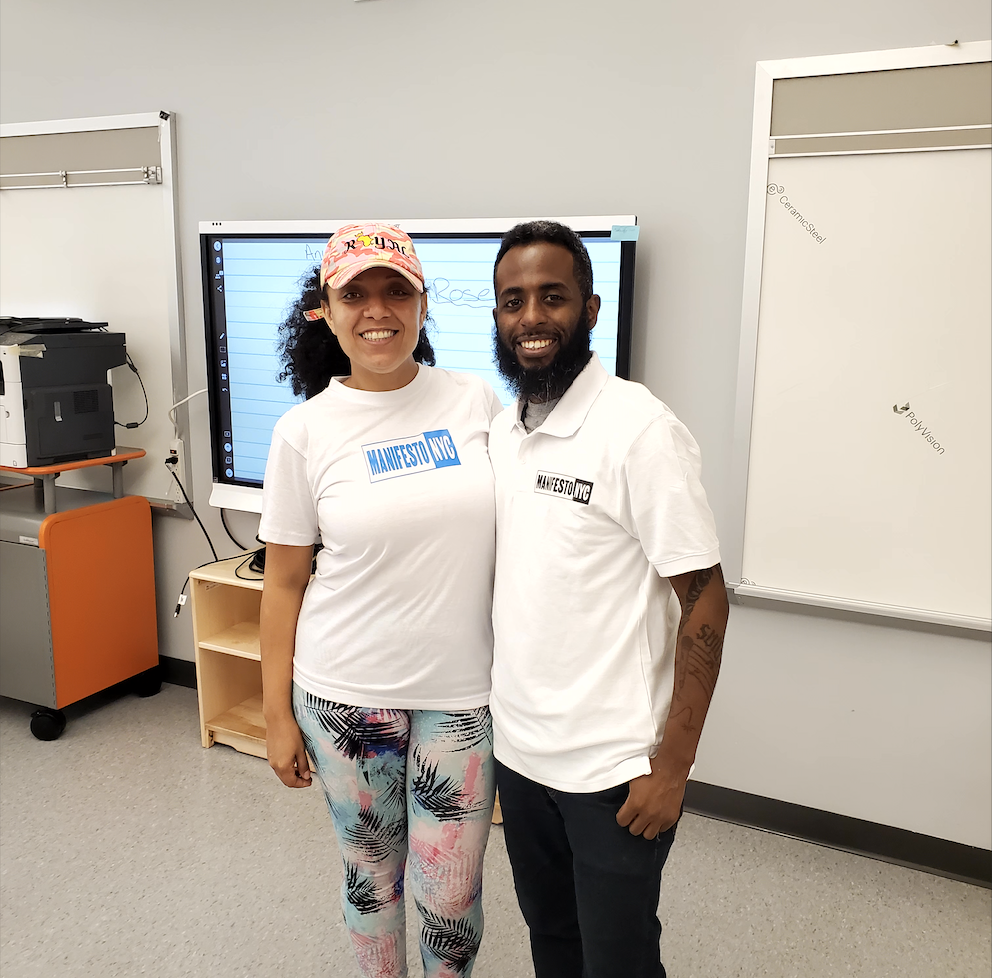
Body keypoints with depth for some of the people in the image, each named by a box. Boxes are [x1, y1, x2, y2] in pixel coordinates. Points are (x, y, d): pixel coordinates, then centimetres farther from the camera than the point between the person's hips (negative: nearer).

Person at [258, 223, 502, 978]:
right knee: (371, 871, 18)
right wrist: (276, 713, 1)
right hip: (348, 689, 0)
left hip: (464, 688, 1)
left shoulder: (477, 402, -2)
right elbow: (284, 581, 0)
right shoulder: (305, 431, -5)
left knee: (449, 889, 10)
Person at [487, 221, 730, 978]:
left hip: (613, 772, -6)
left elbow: (705, 602, -16)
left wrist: (672, 768, -16)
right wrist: (486, 717, 11)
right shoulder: (500, 429, 4)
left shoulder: (639, 428, -18)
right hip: (516, 751, 6)